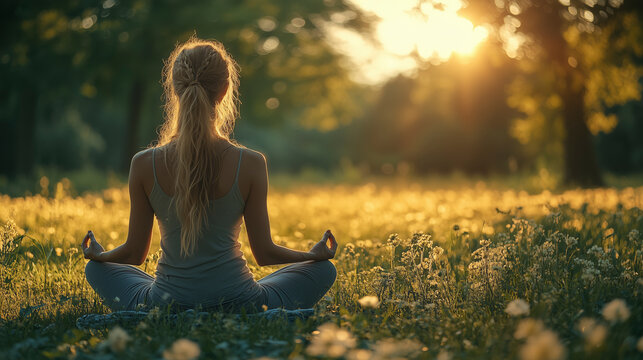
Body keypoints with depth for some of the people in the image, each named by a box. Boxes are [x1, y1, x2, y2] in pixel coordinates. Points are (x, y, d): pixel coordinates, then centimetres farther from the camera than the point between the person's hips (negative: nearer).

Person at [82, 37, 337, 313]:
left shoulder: (144, 164, -10)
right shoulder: (250, 164, -13)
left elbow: (135, 253, 0)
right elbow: (264, 253, -3)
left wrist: (97, 254, 24)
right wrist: (315, 254, 18)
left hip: (164, 308, 1)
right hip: (237, 304, 0)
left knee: (97, 268, 31)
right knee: (323, 269, 22)